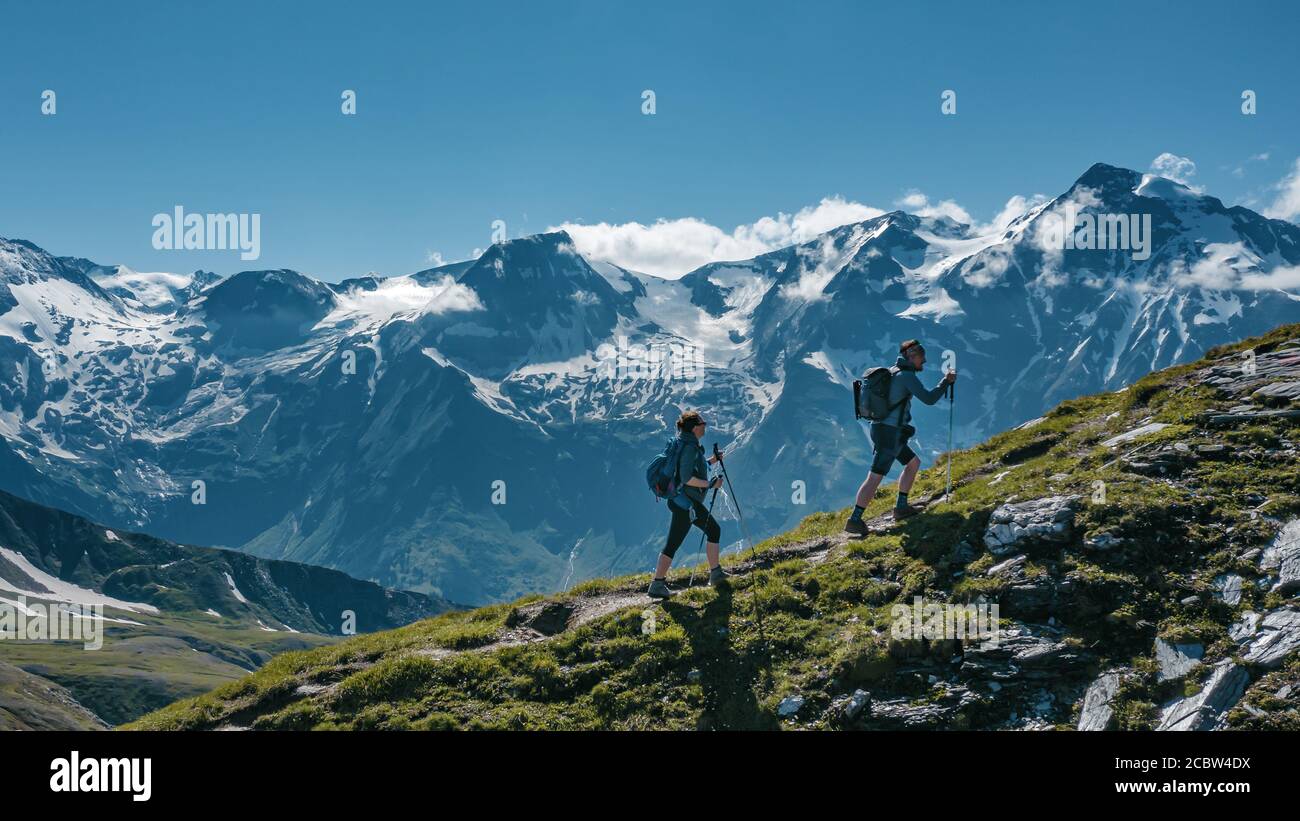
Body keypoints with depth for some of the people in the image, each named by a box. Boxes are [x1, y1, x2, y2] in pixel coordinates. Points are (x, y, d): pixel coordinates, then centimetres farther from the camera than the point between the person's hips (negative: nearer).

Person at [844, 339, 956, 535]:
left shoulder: (892, 372, 14)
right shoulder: (906, 375, -14)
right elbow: (929, 399, -20)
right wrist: (946, 381, -7)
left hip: (882, 430, 10)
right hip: (891, 433, -10)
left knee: (914, 463, 22)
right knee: (875, 478, -9)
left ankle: (901, 507, 25)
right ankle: (854, 520, -9)